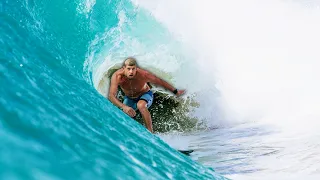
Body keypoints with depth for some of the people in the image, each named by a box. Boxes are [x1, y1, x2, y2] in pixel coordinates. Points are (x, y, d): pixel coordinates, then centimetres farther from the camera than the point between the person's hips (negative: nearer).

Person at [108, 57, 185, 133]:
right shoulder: (117, 76, -32)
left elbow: (160, 82, -17)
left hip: (145, 94, -3)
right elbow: (111, 96, -38)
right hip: (129, 98, 3)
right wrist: (124, 107, -55)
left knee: (141, 105, -35)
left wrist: (176, 92, -6)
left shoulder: (143, 74, -32)